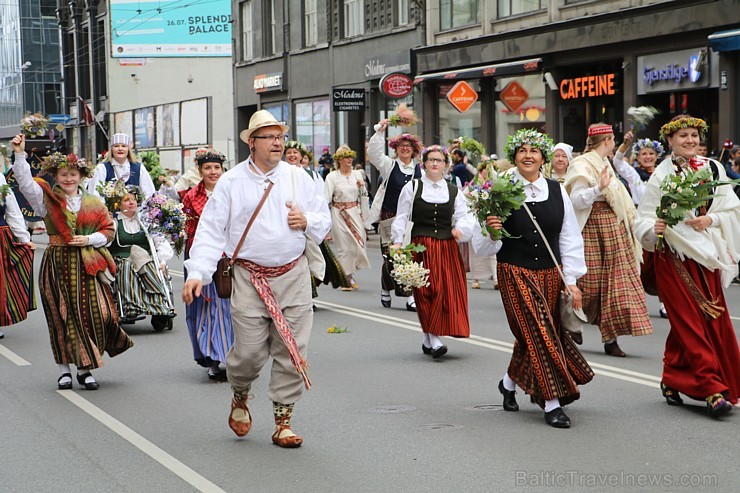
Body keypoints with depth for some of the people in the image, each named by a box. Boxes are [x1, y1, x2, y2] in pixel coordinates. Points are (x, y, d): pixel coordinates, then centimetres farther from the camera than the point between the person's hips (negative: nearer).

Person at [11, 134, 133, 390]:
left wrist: (89, 239, -7)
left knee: (93, 314, -6)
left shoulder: (93, 203, 9)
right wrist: (20, 154, -20)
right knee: (62, 318, 2)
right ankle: (65, 370, 13)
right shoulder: (47, 199, 4)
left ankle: (85, 369, 7)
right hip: (58, 265, -1)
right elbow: (25, 181, -9)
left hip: (87, 266, 1)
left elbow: (108, 230, 10)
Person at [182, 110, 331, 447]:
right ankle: (240, 398, 30)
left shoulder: (298, 178, 9)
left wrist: (307, 221, -8)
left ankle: (283, 421, 13)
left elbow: (325, 220, 15)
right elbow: (211, 230, -2)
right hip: (250, 278, -2)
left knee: (291, 352, 0)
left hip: (293, 276, 2)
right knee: (249, 352, -3)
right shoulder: (230, 182, 2)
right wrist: (197, 273, -12)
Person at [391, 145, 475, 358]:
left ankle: (430, 338, 8)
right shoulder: (412, 187, 6)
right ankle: (432, 339, -9)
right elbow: (402, 217, 4)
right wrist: (398, 241, -6)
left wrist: (459, 228, -12)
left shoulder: (454, 191, 13)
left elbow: (464, 216, 10)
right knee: (426, 291, -9)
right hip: (421, 245, -3)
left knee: (447, 290, -3)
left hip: (447, 247, 3)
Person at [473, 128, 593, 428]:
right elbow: (484, 246, -4)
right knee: (538, 333, -9)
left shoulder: (556, 190, 5)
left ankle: (509, 382, 38)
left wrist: (571, 279, 4)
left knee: (531, 336, 11)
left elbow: (570, 237, 8)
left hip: (550, 274, 4)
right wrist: (490, 231, -26)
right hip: (515, 272, -4)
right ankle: (552, 402, -3)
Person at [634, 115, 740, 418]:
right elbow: (644, 219, -3)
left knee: (715, 321, 5)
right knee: (691, 323, -7)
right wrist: (654, 228, -24)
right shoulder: (661, 176, -2)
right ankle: (713, 390, -6)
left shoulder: (713, 169, 5)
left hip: (707, 256, 4)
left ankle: (673, 379, 21)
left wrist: (711, 219, -12)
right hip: (674, 258, -4)